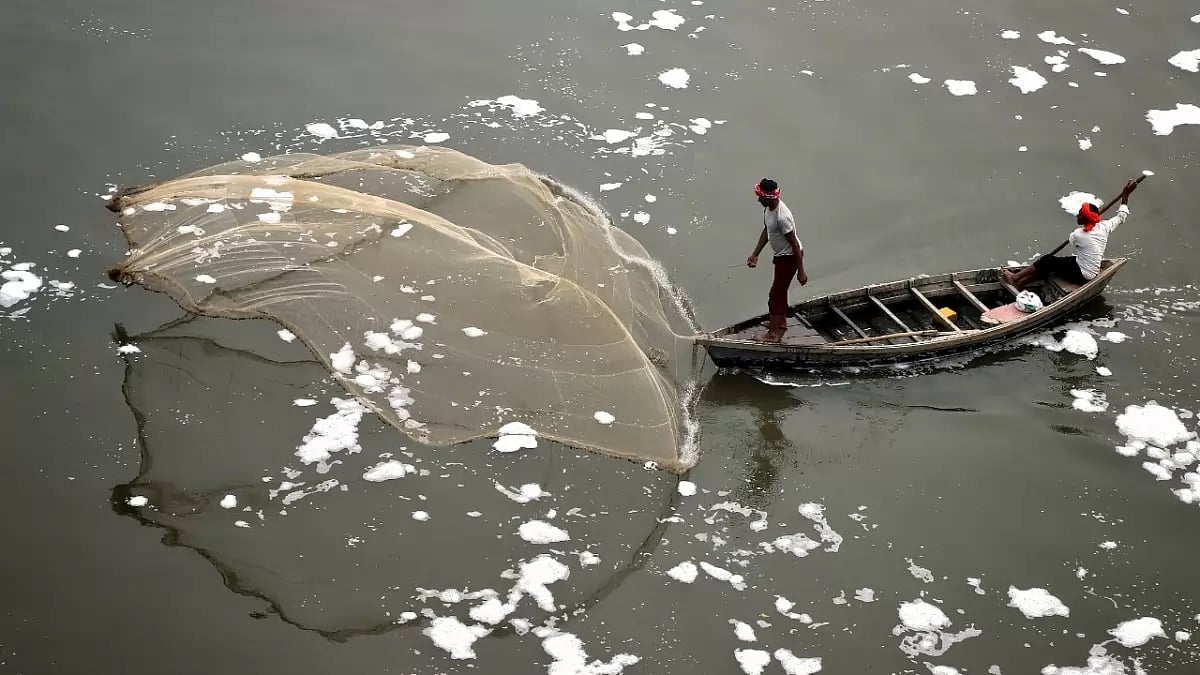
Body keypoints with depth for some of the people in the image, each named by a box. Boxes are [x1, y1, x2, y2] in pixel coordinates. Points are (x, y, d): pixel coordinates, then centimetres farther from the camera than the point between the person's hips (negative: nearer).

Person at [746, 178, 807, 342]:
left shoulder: (782, 217, -34)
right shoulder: (768, 208, -5)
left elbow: (794, 244, -28)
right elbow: (766, 231, 11)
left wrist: (801, 272, -23)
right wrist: (755, 254, 12)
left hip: (789, 257, -10)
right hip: (781, 255, 10)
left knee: (775, 293, -3)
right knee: (780, 290, 24)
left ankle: (774, 332, 8)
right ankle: (781, 322, 43)